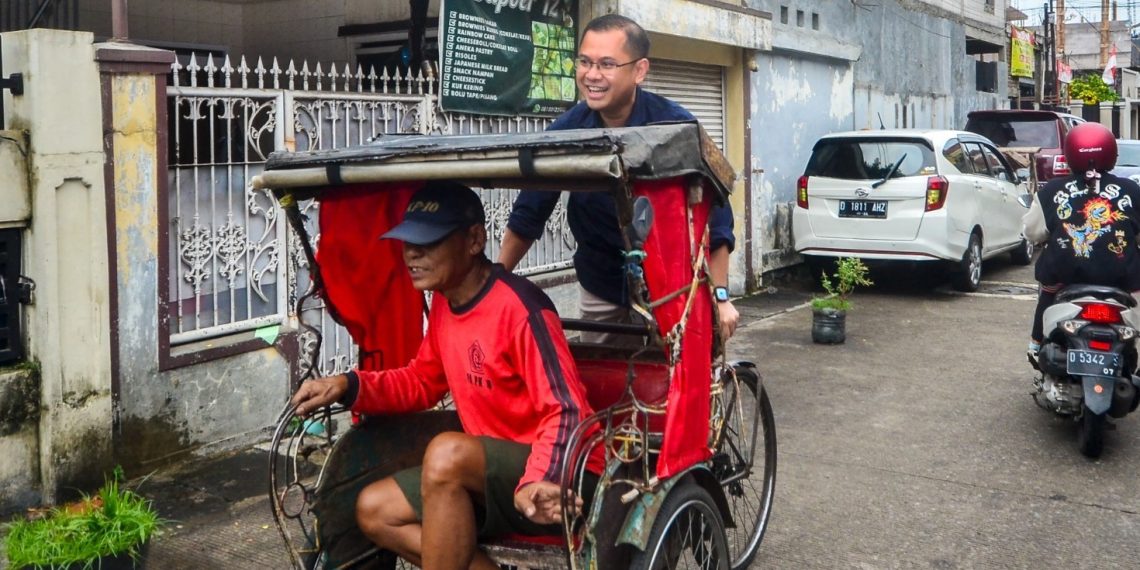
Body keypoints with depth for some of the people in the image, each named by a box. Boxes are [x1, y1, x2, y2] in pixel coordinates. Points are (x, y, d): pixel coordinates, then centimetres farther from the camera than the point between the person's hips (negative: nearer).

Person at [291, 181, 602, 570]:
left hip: (558, 478, -9)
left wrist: (537, 481, -41)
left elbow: (566, 412, -24)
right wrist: (349, 387, 2)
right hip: (490, 476, 9)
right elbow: (422, 382, 18)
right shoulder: (443, 305, 5)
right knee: (373, 511, 4)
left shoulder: (521, 309, -22)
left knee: (447, 452, -34)